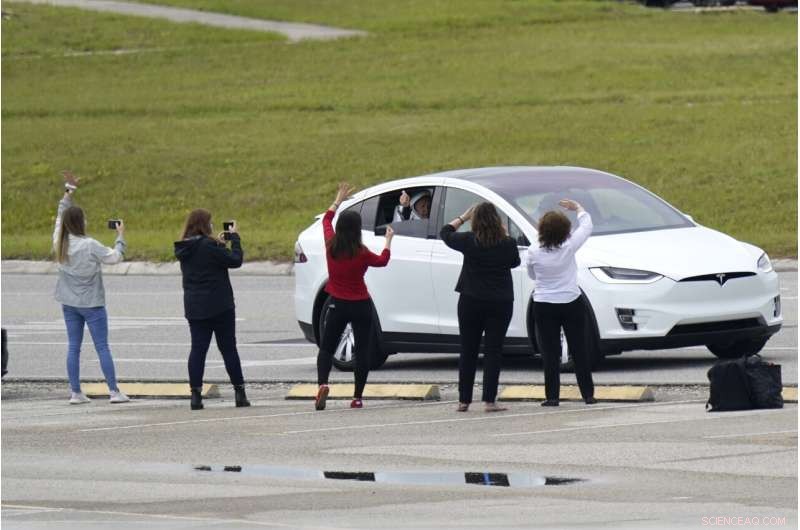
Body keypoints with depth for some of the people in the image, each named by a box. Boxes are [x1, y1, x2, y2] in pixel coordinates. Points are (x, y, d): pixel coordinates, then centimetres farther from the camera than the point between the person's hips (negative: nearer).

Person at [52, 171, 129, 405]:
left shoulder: (60, 243, -4)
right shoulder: (90, 246, -20)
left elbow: (61, 215, 10)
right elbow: (115, 257, -12)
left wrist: (69, 190, 16)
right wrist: (120, 236, 1)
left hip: (69, 304, 6)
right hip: (92, 304, -5)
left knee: (74, 347, 8)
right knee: (102, 347, -1)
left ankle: (76, 392, 7)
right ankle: (114, 391, -1)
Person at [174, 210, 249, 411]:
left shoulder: (184, 249, 5)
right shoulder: (209, 246, -17)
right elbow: (235, 260, -14)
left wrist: (219, 243, 16)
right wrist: (234, 238, -2)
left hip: (194, 308, 5)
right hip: (219, 307, -5)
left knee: (198, 349, 3)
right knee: (228, 349, 4)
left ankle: (196, 394, -6)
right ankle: (239, 393, 7)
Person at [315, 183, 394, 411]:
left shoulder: (331, 246, -7)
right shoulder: (361, 254, -14)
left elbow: (326, 219, 12)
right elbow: (382, 261, 6)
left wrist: (339, 199, 22)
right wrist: (388, 240, 19)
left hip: (338, 306, 2)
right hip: (361, 306, -2)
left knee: (326, 348, 11)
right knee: (362, 351, 6)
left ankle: (322, 383, -15)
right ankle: (357, 397, 3)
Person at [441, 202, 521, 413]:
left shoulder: (469, 241, -9)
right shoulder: (507, 244, -8)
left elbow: (445, 233, 8)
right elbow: (514, 261, 13)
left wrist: (463, 217, 18)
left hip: (471, 302, 0)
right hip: (500, 302, 0)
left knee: (468, 351, 10)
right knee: (493, 351, 2)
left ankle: (464, 400, 11)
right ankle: (489, 401, -5)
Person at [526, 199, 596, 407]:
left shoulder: (534, 253, -12)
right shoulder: (569, 247, -14)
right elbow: (587, 226, 1)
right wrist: (578, 208, 17)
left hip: (544, 306, 0)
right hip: (571, 304, 0)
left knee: (550, 353, 3)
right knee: (579, 351, 9)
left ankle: (552, 396, 0)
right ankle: (588, 395, 11)